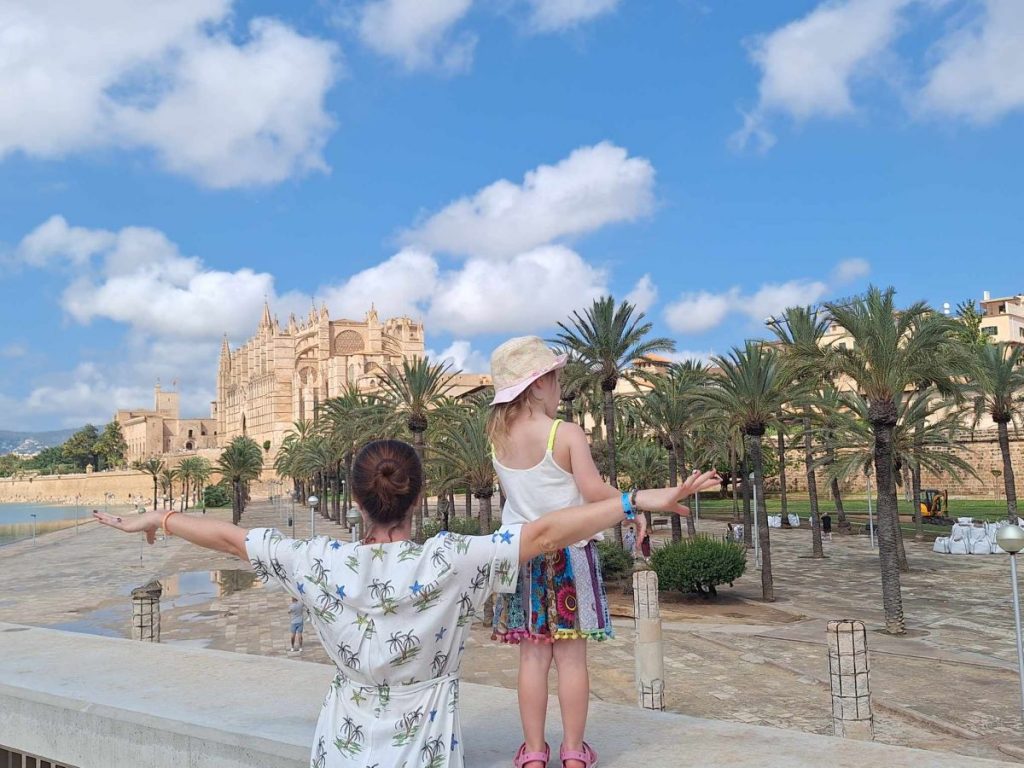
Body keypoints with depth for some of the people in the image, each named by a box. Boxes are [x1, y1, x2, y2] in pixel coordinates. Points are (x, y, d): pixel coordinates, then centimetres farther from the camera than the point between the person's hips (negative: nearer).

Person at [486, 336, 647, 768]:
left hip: (521, 553, 4)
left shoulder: (499, 438, 1)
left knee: (533, 656, 8)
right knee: (571, 655, 6)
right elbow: (594, 491, -19)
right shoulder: (567, 434, -13)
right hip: (568, 552, -3)